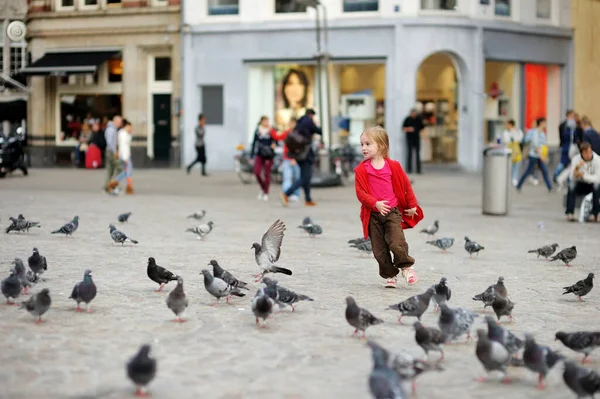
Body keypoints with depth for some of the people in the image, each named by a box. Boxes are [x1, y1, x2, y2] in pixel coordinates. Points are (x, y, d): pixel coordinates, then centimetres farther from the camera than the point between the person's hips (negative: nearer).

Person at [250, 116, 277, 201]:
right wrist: (251, 155, 10)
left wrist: (274, 144, -22)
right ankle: (262, 188, 15)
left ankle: (266, 193, 9)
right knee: (257, 172, -10)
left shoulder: (271, 130, 1)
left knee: (267, 173, 0)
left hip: (269, 155, -1)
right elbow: (254, 143, 11)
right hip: (259, 154, 1)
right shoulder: (257, 131, 6)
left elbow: (275, 140, 2)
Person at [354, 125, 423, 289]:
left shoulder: (393, 166, 0)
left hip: (393, 211, -1)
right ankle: (390, 275, 19)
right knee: (379, 249, 3)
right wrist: (375, 203, -21)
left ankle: (406, 267, 12)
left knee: (397, 244, -14)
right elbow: (360, 192, -6)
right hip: (373, 214, 1)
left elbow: (406, 185, 10)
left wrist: (412, 205, 13)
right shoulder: (361, 170, -1)